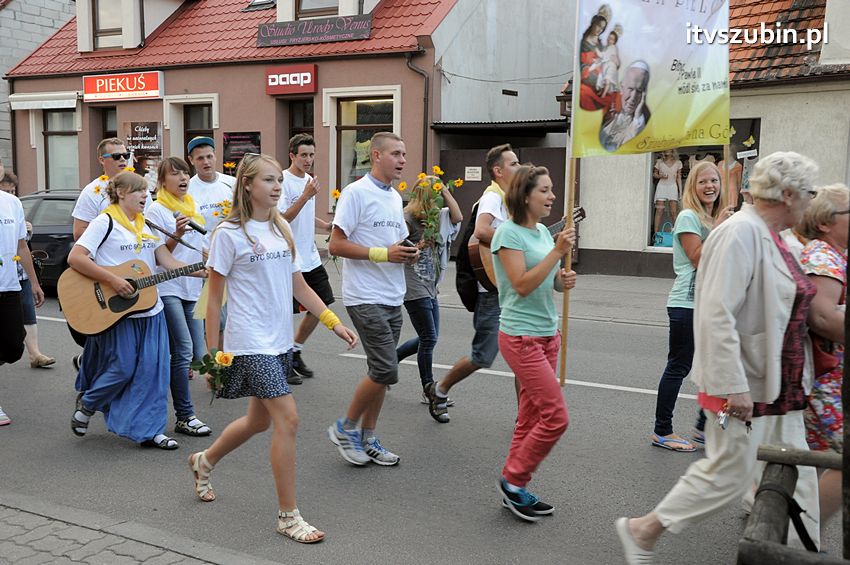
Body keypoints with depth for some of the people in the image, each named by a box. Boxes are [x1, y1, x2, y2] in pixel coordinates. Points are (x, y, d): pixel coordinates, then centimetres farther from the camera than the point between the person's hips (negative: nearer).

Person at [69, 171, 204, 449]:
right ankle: (86, 403, 24)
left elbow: (168, 263, 9)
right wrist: (112, 280, -21)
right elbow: (75, 258, -14)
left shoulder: (148, 226, 15)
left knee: (153, 370, 2)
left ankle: (149, 430, 12)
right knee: (123, 368, -5)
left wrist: (203, 271, -6)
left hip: (149, 309, 6)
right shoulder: (105, 222, -6)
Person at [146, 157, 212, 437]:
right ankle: (185, 417, -5)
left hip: (192, 290, 7)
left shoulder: (194, 208, 16)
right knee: (184, 352, -12)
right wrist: (177, 235, -25)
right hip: (167, 289, -7)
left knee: (197, 353, 5)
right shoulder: (157, 210, -5)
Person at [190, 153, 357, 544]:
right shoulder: (229, 233, -8)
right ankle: (288, 515, 1)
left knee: (259, 420, 17)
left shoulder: (281, 230, 11)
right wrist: (212, 352, -6)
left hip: (280, 340, 8)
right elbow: (214, 296, -5)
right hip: (250, 343, -7)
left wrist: (334, 323, 7)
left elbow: (299, 286, 14)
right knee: (287, 418, -12)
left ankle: (204, 461, 45)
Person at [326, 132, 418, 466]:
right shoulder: (356, 193, -10)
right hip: (365, 298, -8)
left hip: (393, 299, 9)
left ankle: (367, 438, 23)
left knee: (381, 371, 11)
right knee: (385, 370, -11)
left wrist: (409, 254, 1)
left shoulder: (395, 197, 16)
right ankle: (346, 427, 9)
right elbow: (336, 245, -14)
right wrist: (383, 254, -19)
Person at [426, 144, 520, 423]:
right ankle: (439, 390, 22)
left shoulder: (510, 200, 18)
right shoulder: (492, 197, -12)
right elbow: (481, 231, -33)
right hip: (493, 290, -9)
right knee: (483, 356, -1)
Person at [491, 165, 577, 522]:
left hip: (548, 334, 8)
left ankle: (514, 489, 23)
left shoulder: (543, 232, 11)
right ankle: (514, 482, 8)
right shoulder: (509, 232, -12)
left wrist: (563, 280, 0)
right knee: (556, 416, -9)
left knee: (531, 416, 12)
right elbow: (522, 285, -19)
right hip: (521, 336, -8)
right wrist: (558, 252, -21)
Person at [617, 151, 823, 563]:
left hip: (778, 386, 9)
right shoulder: (740, 233, -20)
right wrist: (734, 386, -27)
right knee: (728, 474, 1)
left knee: (794, 475, 15)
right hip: (742, 386, -9)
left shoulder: (772, 236, 11)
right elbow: (717, 315, -26)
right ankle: (641, 531, 15)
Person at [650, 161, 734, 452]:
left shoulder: (717, 218, 14)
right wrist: (718, 228, -15)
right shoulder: (688, 217, -10)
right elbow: (698, 259, -18)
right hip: (686, 305, -8)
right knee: (679, 366, -2)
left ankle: (704, 427, 25)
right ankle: (662, 431, 9)